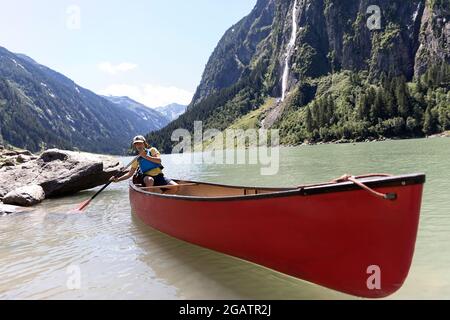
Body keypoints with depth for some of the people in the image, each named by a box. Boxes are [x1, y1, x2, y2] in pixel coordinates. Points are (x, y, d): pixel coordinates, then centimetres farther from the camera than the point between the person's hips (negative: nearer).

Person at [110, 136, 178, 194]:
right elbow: (130, 174, 15)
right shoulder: (137, 159, 13)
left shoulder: (152, 150, 9)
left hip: (159, 176, 0)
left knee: (175, 187, -23)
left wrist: (146, 156, -14)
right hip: (147, 177, 0)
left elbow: (159, 160, -9)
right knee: (149, 180, -40)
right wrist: (118, 179, 2)